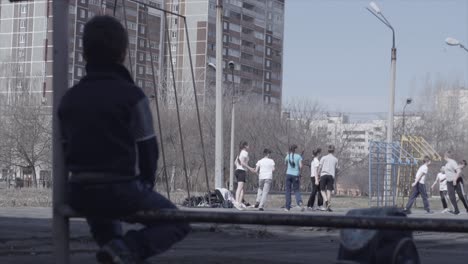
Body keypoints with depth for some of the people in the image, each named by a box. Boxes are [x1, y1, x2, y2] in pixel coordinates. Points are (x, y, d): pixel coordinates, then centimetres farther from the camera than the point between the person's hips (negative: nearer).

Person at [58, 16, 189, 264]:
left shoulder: (69, 98, 6)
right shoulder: (131, 95, -10)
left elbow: (67, 147, 10)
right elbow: (147, 147, -6)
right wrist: (146, 185, 11)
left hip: (79, 192, 6)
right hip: (122, 189, -6)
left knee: (99, 207, 42)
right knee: (178, 224, 10)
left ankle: (112, 243, 14)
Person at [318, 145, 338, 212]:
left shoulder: (323, 158, 7)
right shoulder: (335, 159, 11)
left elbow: (320, 167, 3)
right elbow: (336, 169, 12)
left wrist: (318, 176, 12)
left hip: (323, 175, -1)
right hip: (331, 175, 1)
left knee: (322, 190, 8)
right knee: (329, 191, 0)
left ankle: (325, 200, -19)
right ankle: (328, 206, -8)